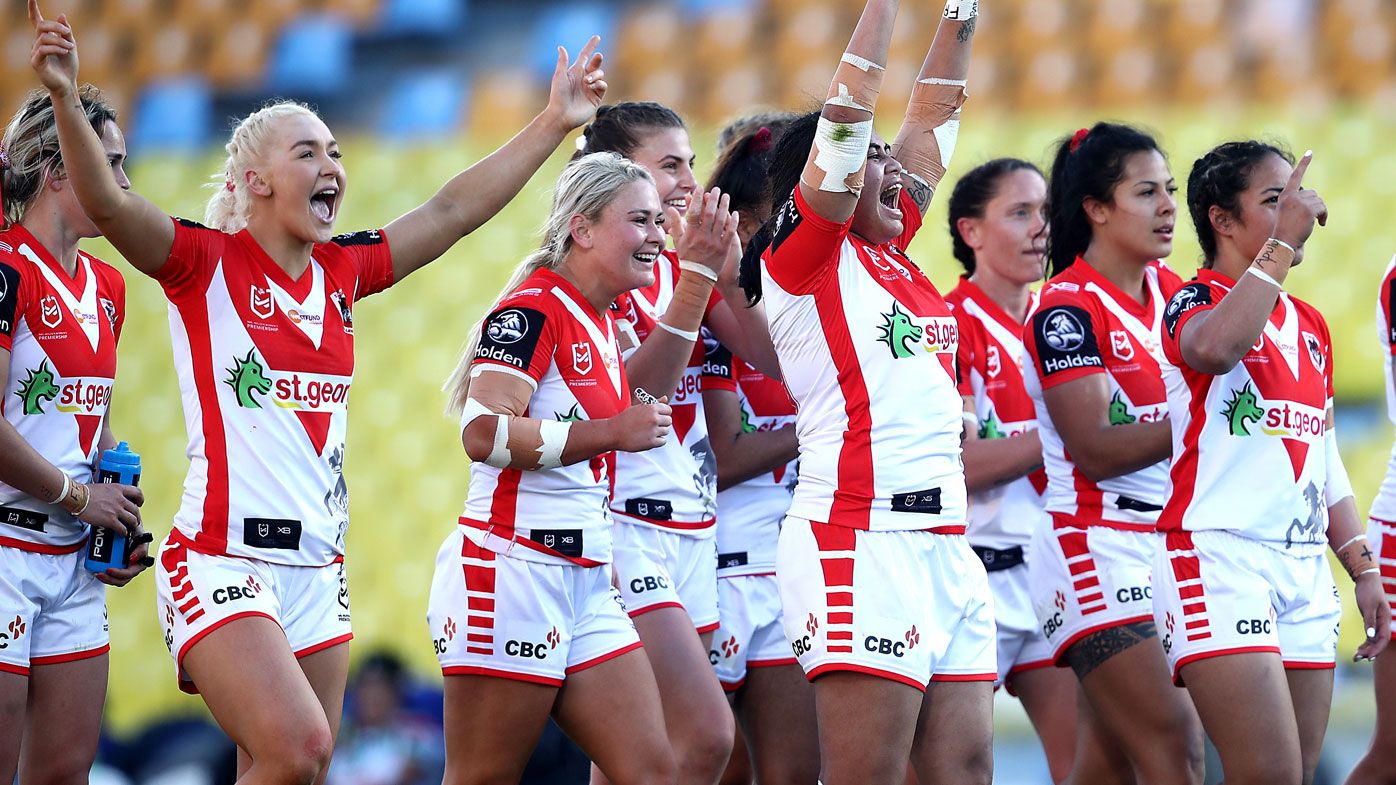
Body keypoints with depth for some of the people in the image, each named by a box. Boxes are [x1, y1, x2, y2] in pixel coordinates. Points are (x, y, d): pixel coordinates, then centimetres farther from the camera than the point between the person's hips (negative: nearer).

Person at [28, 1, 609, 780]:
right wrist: (67, 99, -36)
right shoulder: (206, 263, -5)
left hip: (318, 566, 7)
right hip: (224, 561, -7)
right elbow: (106, 202, -20)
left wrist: (555, 123, 21)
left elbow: (454, 210, 19)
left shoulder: (342, 272, 11)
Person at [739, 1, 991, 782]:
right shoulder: (803, 258, -1)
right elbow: (849, 108, -8)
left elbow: (934, 114, 23)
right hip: (864, 543, -8)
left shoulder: (893, 257, 18)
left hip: (944, 543, 8)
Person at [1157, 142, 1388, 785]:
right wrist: (1282, 242, -23)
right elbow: (1215, 346, -30)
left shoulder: (1309, 325, 20)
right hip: (1217, 557, -8)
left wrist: (1364, 569, 17)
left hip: (1304, 570, 8)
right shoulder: (1195, 302, -3)